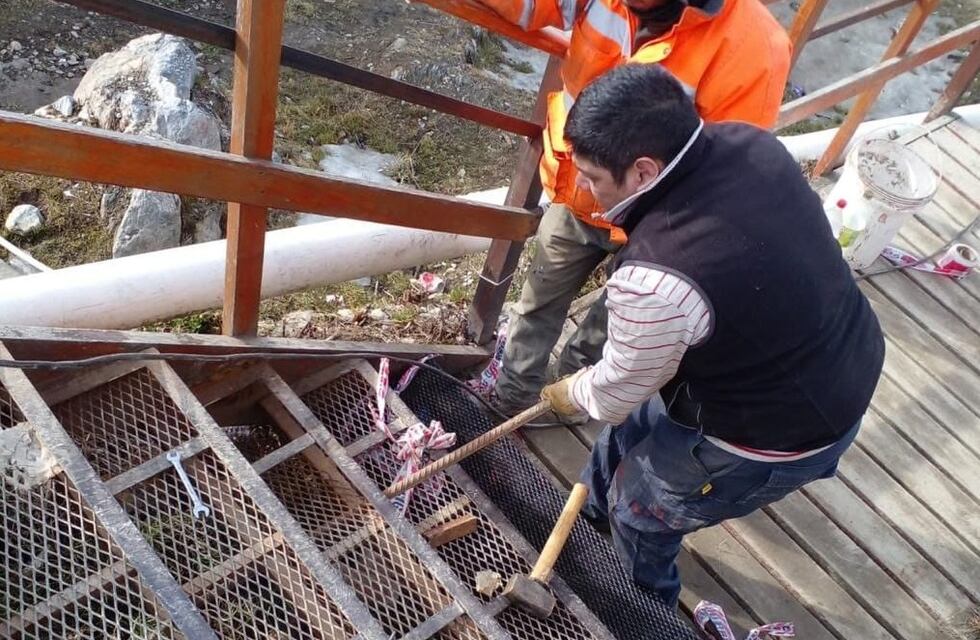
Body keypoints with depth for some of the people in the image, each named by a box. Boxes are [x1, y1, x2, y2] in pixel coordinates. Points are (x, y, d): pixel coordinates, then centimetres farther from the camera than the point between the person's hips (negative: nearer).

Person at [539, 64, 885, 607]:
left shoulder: (655, 280, -39)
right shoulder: (750, 142, -15)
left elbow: (618, 390, -17)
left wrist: (571, 394, 6)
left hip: (779, 434, -8)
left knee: (642, 511, 19)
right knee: (640, 419, 28)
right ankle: (598, 505, 59)